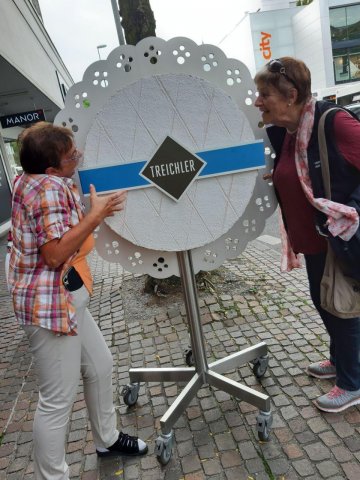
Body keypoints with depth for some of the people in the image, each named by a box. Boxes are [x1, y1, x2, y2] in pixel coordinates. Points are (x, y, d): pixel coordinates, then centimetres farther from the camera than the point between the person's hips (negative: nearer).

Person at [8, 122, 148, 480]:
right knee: (58, 400, 3)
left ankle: (107, 440, 43)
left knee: (100, 366, 22)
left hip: (63, 300, 11)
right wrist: (97, 214, -22)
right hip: (51, 305, -11)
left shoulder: (33, 180, 10)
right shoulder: (50, 188, -21)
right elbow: (55, 254, -26)